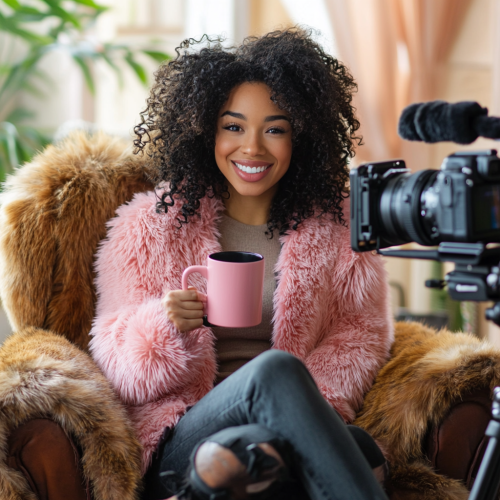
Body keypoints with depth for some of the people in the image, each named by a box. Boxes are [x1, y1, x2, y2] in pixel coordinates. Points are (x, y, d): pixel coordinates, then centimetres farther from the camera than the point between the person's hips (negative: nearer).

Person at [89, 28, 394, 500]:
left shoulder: (337, 227, 14)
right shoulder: (150, 226, 9)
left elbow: (362, 330, 10)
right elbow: (116, 363, 7)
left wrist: (308, 406, -10)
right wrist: (164, 326, -17)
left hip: (281, 425, 1)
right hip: (181, 439, 0)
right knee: (276, 369, -34)